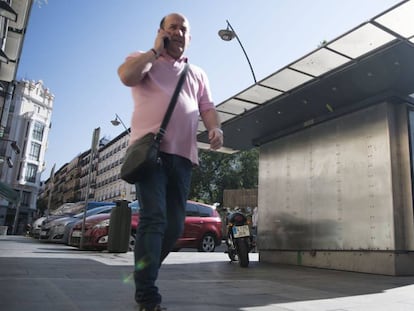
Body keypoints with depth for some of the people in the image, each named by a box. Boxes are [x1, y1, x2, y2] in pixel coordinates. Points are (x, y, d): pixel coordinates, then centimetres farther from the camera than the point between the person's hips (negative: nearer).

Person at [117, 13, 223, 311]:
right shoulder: (144, 59, 15)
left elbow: (207, 107, 15)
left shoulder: (198, 73, 26)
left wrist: (216, 128, -6)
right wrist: (155, 50, 2)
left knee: (174, 225, 4)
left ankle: (144, 273, 24)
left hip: (183, 154, 5)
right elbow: (127, 76, -8)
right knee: (154, 219, -14)